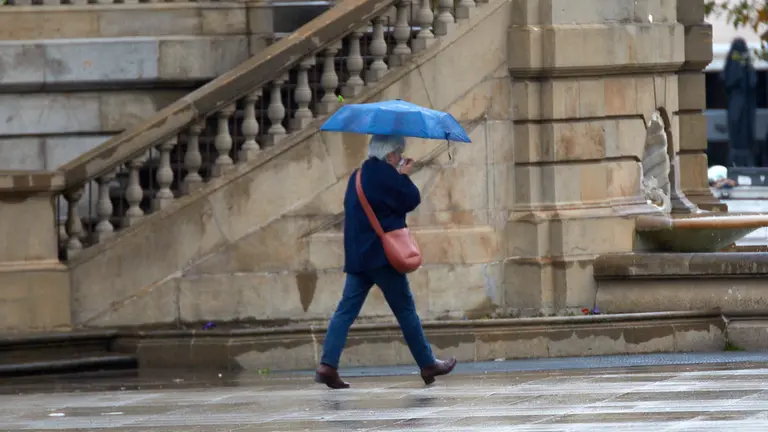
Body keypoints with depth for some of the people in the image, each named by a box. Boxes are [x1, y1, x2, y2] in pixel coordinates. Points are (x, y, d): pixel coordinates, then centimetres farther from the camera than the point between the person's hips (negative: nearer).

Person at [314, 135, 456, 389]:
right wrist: (404, 176, 5)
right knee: (405, 309, 3)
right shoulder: (383, 173, -13)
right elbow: (411, 200, -10)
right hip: (382, 255, -8)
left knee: (346, 310, 0)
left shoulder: (358, 175, 16)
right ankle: (427, 364, 10)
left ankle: (328, 364, -13)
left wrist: (399, 177, 18)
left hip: (357, 256, 8)